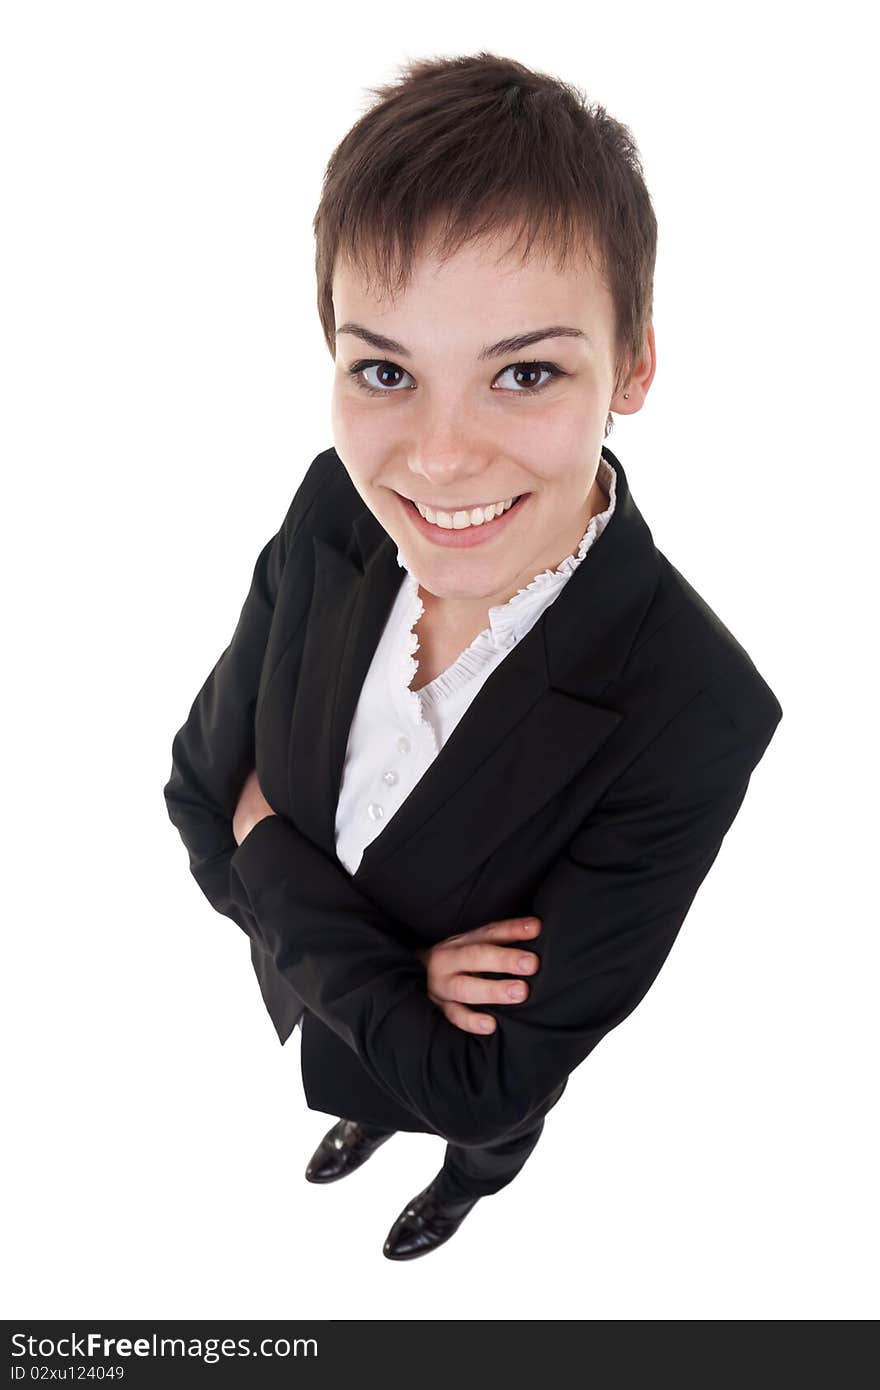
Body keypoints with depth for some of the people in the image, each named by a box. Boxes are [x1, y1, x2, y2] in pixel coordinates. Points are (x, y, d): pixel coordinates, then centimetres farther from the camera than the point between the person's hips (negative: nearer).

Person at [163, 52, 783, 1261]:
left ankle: (464, 1189, 68)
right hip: (307, 990, 3)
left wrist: (272, 860, -29)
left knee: (488, 1139, 33)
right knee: (370, 1093, 38)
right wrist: (389, 970, -29)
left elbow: (492, 1079, -33)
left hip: (473, 1066, -3)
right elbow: (202, 792, -15)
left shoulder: (692, 718, -41)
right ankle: (365, 1123, 72)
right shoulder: (331, 512, -28)